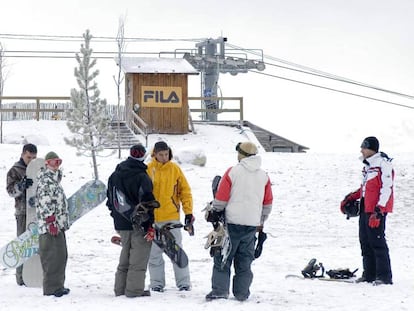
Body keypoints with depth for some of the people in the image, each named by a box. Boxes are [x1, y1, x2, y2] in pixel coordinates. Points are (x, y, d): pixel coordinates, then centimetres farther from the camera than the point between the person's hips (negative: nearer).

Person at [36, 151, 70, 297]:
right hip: (50, 225, -10)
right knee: (52, 257, -8)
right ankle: (51, 288, -5)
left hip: (58, 225, 10)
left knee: (61, 256, 14)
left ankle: (57, 285, 21)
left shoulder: (55, 179, 20)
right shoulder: (45, 181, -13)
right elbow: (44, 203, -19)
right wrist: (51, 222, -23)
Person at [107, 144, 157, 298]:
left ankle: (120, 289, 18)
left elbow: (111, 200, 16)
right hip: (139, 224, -7)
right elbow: (147, 202, -17)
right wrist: (150, 226, -14)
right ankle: (134, 289, -3)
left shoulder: (114, 175, 9)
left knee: (125, 256, 17)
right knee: (139, 258, -1)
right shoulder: (141, 177, -13)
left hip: (121, 224, 7)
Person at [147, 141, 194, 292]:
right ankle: (157, 283, 15)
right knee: (154, 253, 6)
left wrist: (188, 212, -3)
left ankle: (183, 282, 8)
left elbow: (185, 190, 3)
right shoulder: (148, 169, -1)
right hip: (152, 218, 1)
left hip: (172, 217, 0)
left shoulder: (175, 169, 0)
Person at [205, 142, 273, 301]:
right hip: (252, 224, 4)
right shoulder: (264, 176, 7)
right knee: (245, 261, 11)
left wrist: (215, 214, 10)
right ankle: (242, 293, 9)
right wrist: (261, 222, 26)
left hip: (232, 222, -4)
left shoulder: (232, 172, -8)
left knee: (223, 258, 3)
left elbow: (221, 197, -6)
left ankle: (219, 290, -5)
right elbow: (268, 203, 15)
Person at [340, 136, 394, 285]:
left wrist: (379, 210, -23)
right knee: (365, 242, 11)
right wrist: (351, 197, 24)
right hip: (365, 209, 10)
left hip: (377, 210, -10)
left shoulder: (383, 164, -12)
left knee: (377, 242, -9)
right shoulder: (368, 164, 17)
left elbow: (387, 188, -18)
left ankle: (384, 276, -6)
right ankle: (369, 274, 17)